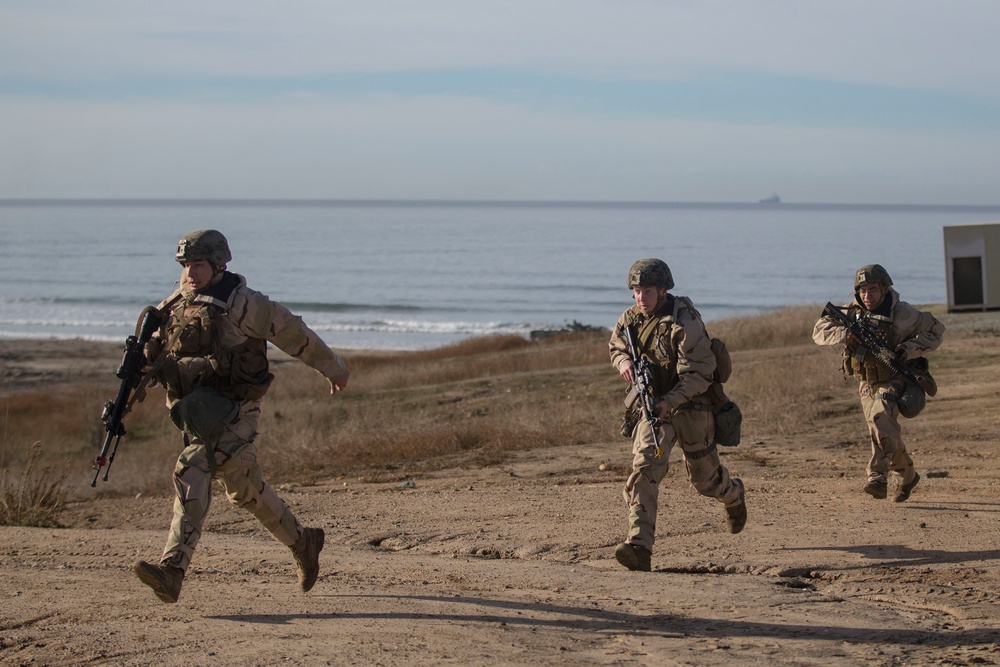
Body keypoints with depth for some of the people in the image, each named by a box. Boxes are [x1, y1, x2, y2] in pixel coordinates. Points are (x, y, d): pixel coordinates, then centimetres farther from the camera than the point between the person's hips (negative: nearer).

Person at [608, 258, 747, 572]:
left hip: (690, 407, -4)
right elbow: (615, 345, 19)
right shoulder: (631, 318, -2)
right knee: (644, 470, -18)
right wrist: (623, 361, -5)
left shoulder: (684, 321, -21)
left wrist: (670, 401, -33)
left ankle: (734, 495, 52)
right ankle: (639, 546, -25)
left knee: (704, 477, 14)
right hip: (652, 405, 4)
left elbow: (700, 373, -23)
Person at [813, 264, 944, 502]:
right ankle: (907, 476, 35)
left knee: (880, 417, -31)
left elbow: (936, 330, -5)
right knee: (885, 434, 10)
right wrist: (843, 334, -25)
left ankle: (878, 478, -38)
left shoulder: (902, 314, -14)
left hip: (895, 381, -6)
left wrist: (910, 348, -19)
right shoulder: (852, 312, -3)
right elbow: (819, 331, -5)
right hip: (868, 384, 6)